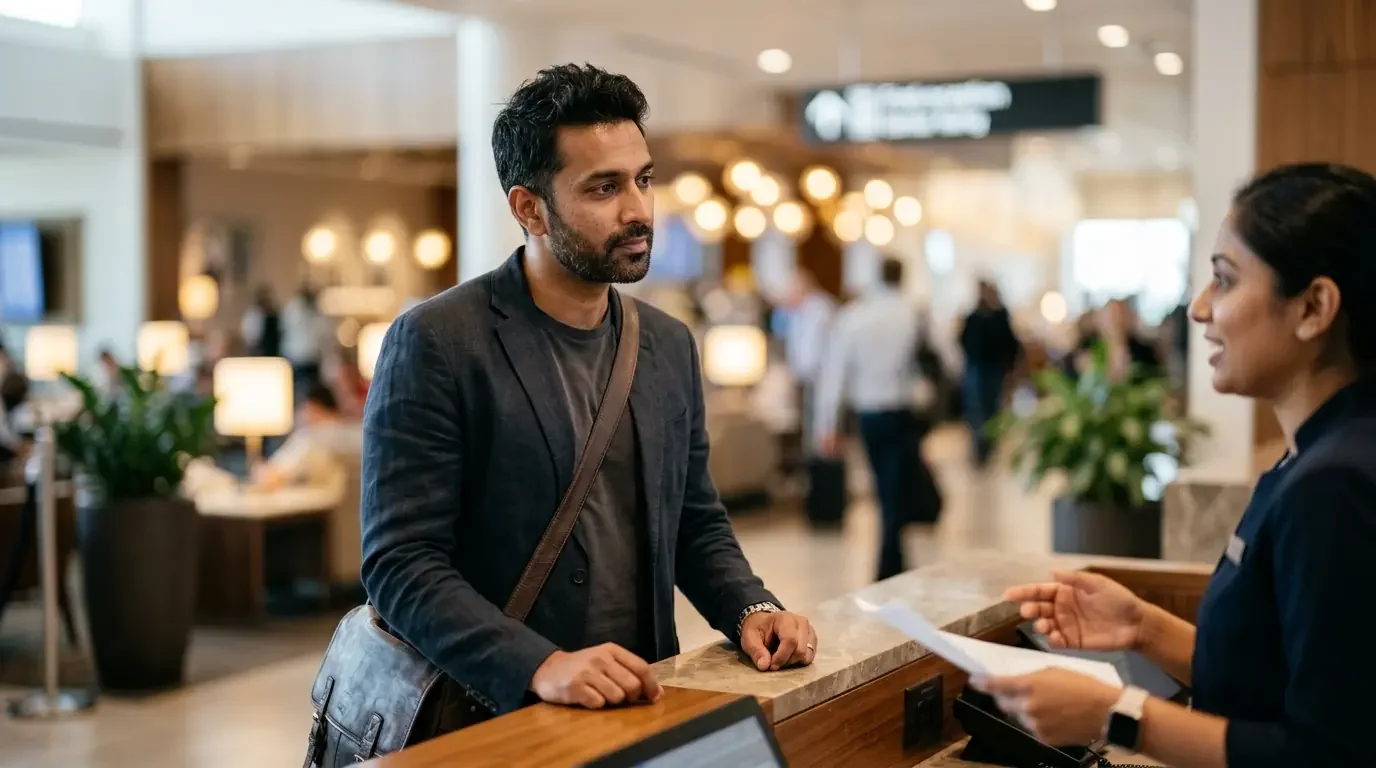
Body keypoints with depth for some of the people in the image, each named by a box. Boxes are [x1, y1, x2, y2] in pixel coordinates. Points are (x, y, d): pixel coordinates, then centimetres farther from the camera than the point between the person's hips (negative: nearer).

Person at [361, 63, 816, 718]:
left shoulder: (670, 346, 9)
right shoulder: (436, 343, -9)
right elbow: (399, 563, -13)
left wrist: (752, 609, 0)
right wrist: (541, 665, -24)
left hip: (640, 708, 3)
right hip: (494, 720, -3)